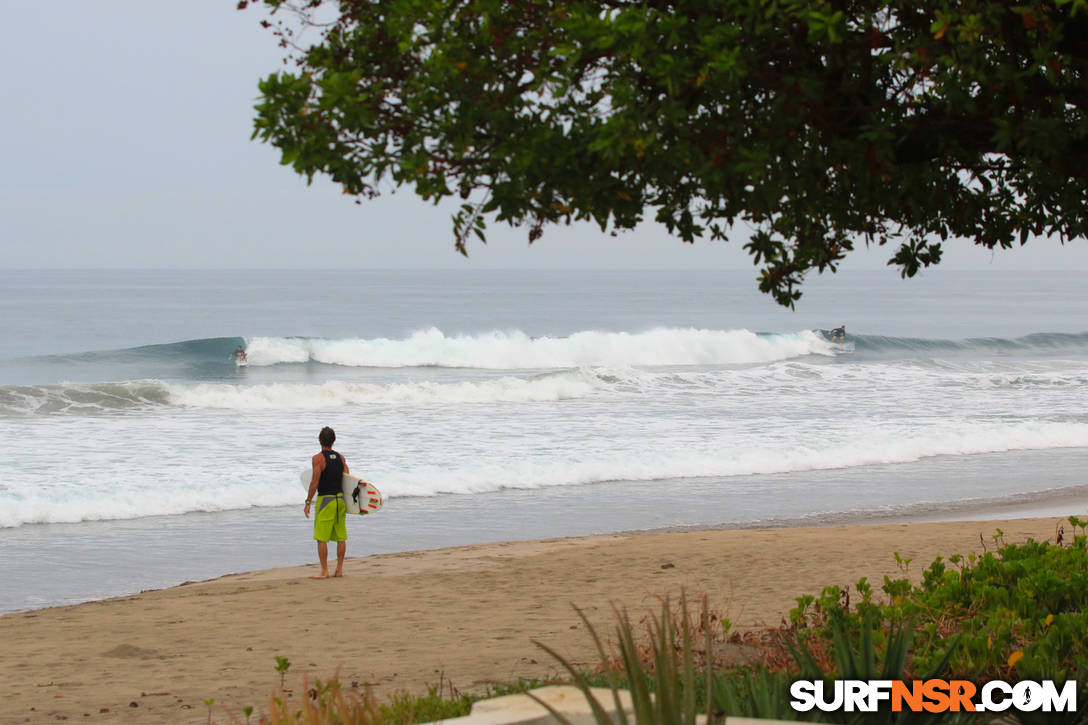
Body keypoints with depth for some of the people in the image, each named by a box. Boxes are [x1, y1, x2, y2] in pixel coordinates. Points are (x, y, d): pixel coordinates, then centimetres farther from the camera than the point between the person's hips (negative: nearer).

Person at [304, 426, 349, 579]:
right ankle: (339, 569, 14)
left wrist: (308, 503, -9)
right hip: (341, 499, 6)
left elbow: (315, 482, -14)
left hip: (325, 500, -6)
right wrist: (346, 502, 15)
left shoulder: (318, 458, -10)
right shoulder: (340, 458, 7)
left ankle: (324, 571, -3)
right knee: (341, 537, 11)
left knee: (321, 538, -1)